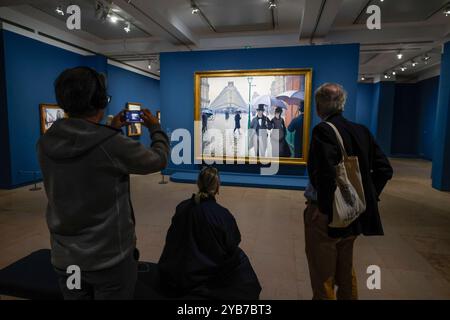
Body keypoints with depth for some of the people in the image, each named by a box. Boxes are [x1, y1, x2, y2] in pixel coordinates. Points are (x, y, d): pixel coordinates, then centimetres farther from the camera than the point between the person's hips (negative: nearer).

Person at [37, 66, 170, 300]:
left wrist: (111, 131, 16)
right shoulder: (113, 144, -24)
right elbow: (159, 160, -8)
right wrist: (155, 128, 8)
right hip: (109, 258, -5)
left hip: (64, 258, 6)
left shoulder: (46, 144, -6)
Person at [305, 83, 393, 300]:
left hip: (327, 215, -7)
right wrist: (368, 198, 9)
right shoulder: (361, 130, 4)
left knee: (323, 278, 11)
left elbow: (326, 174, -30)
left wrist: (329, 208, -15)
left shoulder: (323, 130, -18)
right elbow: (384, 169, 5)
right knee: (346, 272, 27)